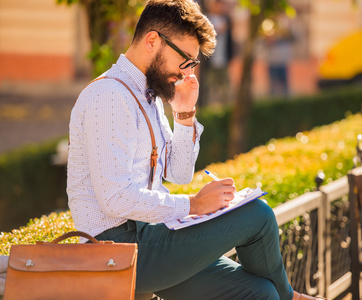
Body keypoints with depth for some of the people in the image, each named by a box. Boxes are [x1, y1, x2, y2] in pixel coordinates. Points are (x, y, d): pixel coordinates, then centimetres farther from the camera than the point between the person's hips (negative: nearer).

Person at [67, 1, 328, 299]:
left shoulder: (149, 95, 16)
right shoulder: (109, 97, -17)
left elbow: (179, 174, 21)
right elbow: (116, 199, -25)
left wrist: (185, 115, 7)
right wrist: (193, 204, -18)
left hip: (145, 235, 10)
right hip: (121, 244, -10)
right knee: (258, 216, -6)